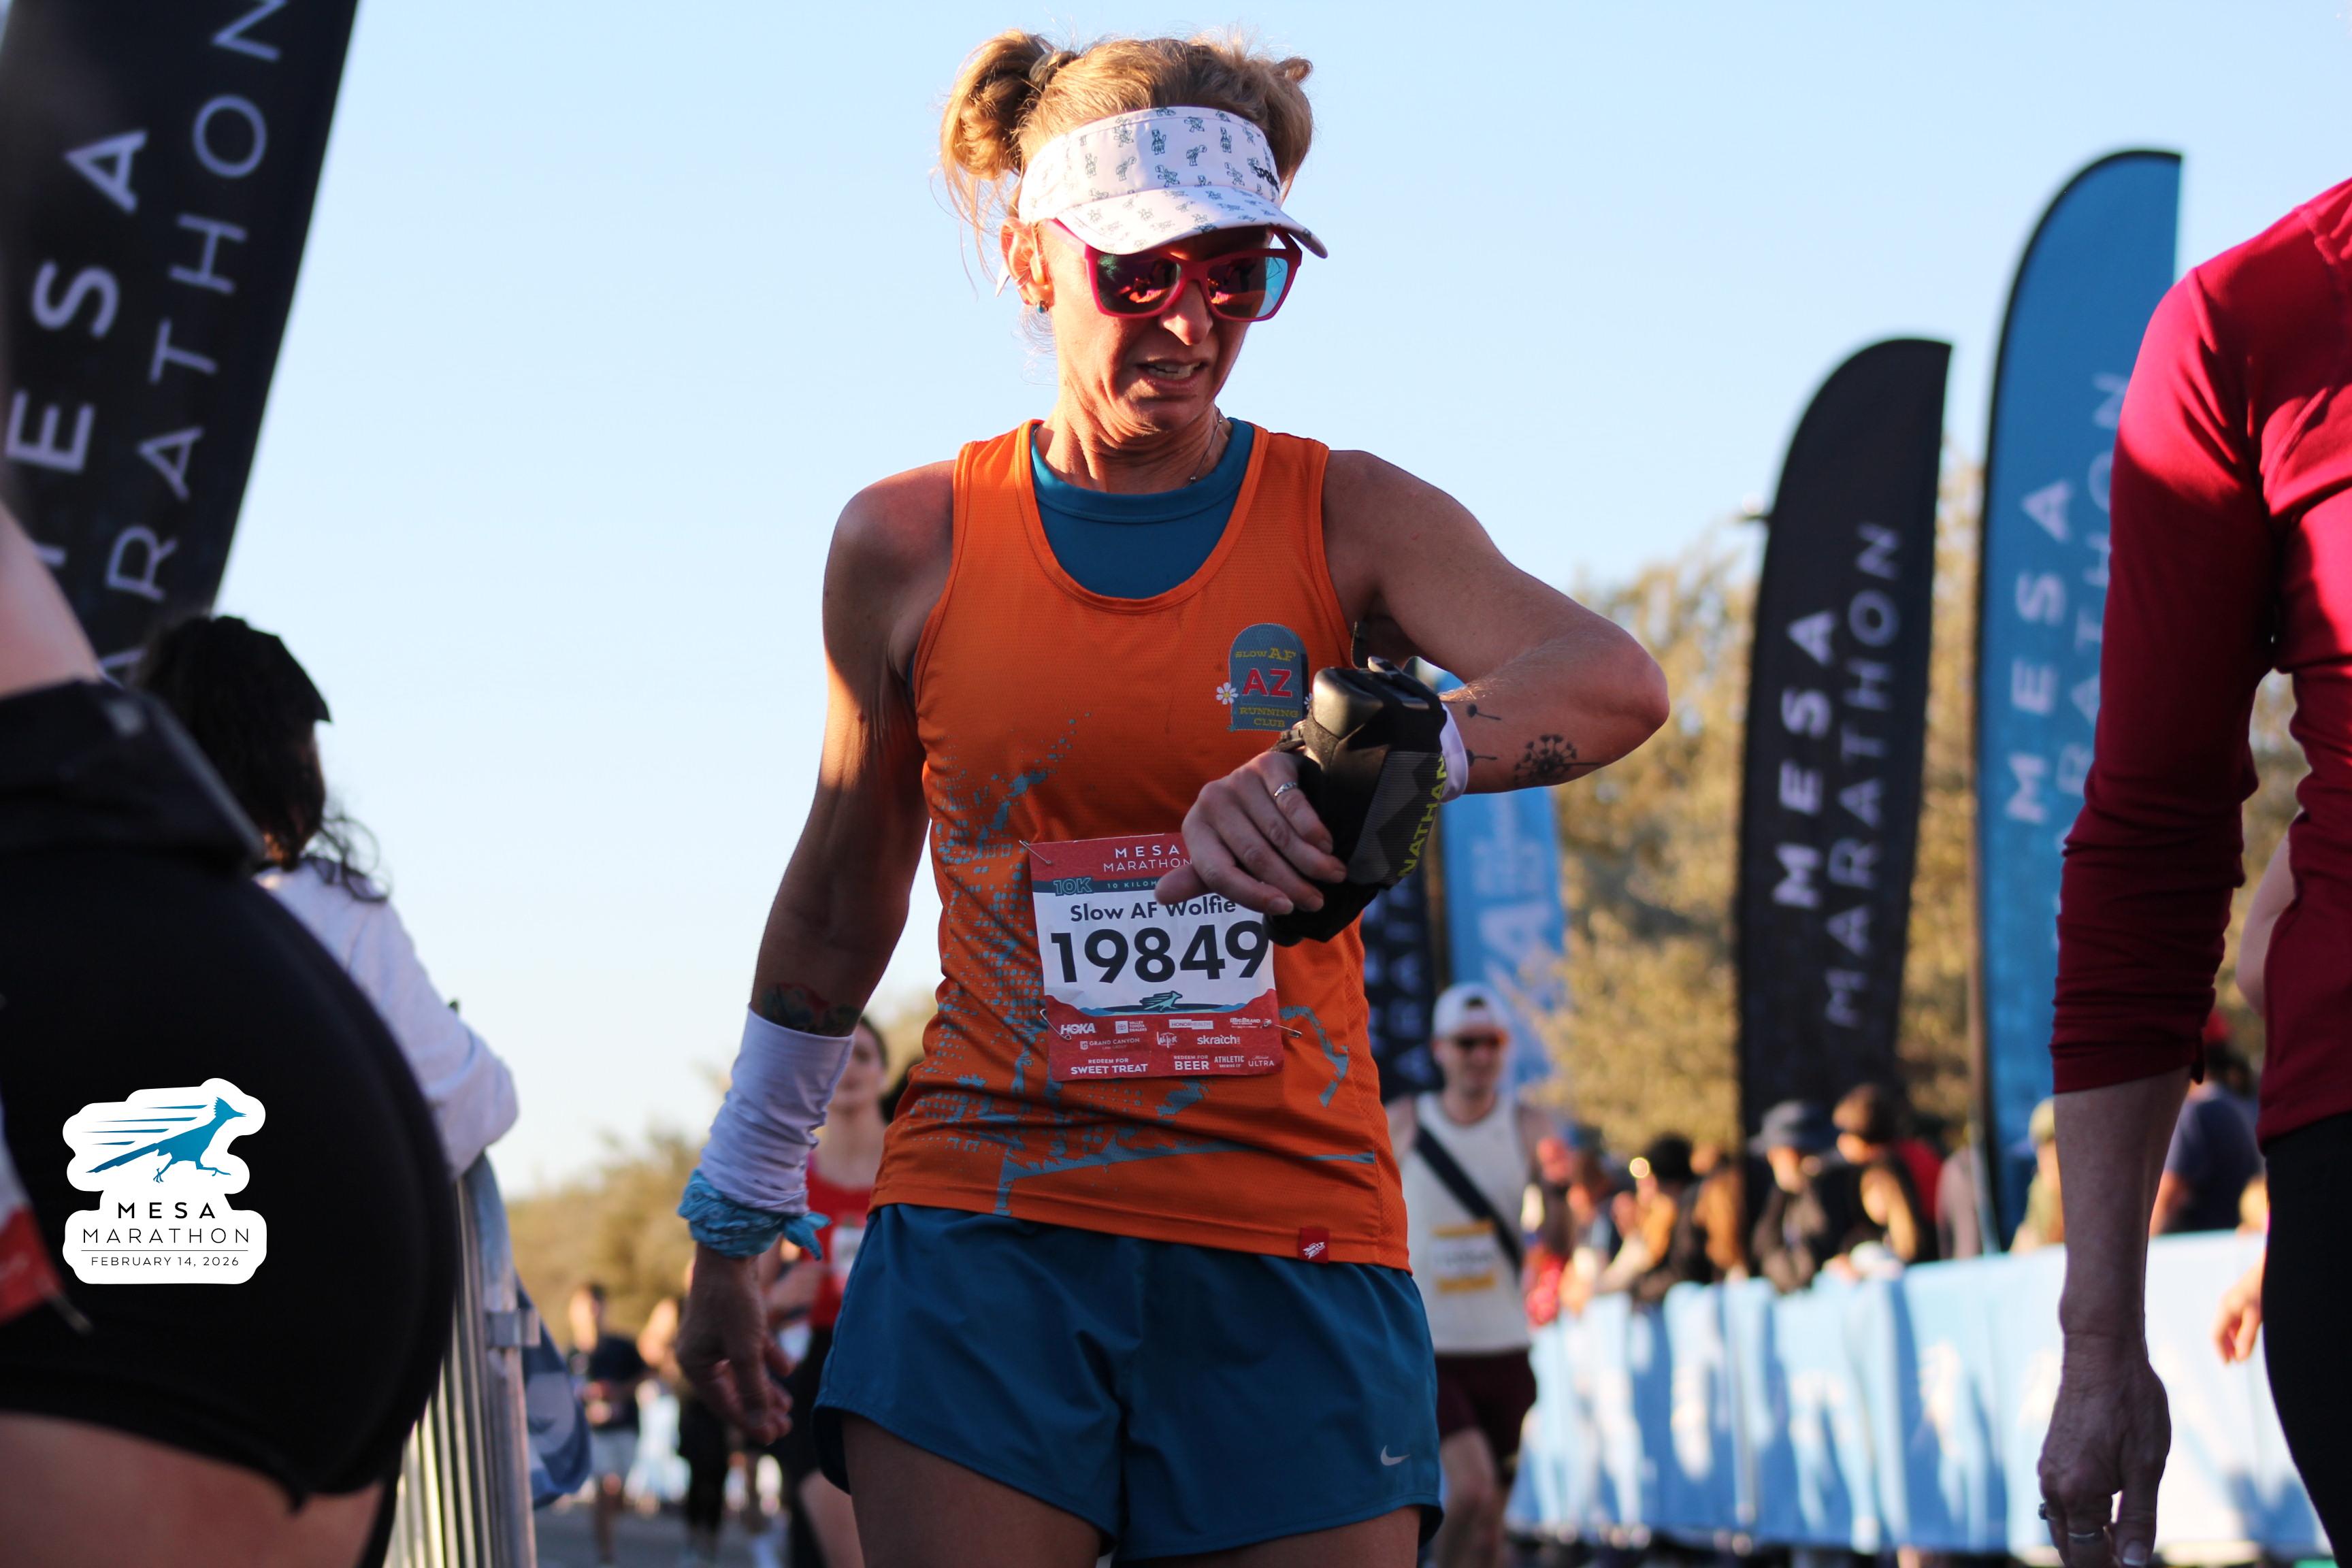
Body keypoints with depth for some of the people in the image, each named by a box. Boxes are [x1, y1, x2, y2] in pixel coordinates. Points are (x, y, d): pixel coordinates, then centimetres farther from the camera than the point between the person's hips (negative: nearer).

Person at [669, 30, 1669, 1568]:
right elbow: (841, 901, 18)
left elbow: (1617, 681, -19)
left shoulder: (1346, 518, 1)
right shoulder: (910, 543, 4)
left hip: (1291, 1245, 0)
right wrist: (736, 1220, 23)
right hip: (987, 1235, 1)